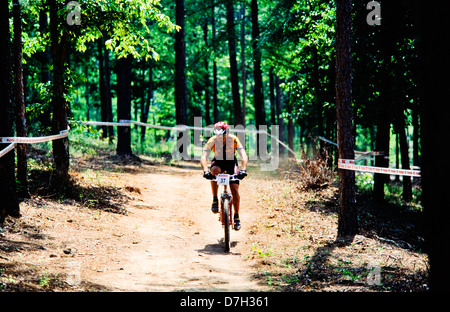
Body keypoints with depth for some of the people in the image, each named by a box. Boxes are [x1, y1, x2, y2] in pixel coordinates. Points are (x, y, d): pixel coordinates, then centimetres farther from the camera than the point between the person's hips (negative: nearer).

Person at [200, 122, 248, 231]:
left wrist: (243, 169, -52)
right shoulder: (212, 141, -27)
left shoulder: (233, 139, -28)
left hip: (231, 162, 0)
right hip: (218, 161, 0)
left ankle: (236, 216, 7)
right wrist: (205, 171, -54)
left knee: (235, 190, -12)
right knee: (215, 171, -36)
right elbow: (203, 157, -36)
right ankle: (215, 200, -20)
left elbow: (244, 156, -35)